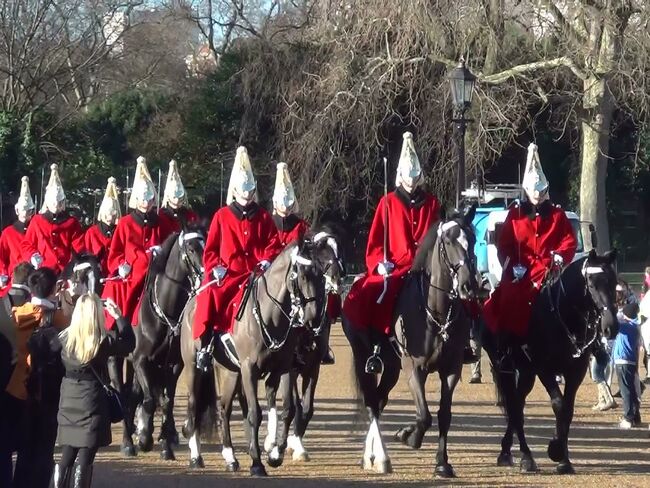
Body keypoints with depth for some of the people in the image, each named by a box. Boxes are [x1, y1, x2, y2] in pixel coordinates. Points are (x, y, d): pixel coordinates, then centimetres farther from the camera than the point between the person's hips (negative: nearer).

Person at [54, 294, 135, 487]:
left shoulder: (64, 338, -5)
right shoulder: (104, 341, -13)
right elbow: (129, 344, 2)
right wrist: (119, 317, 6)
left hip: (68, 402, 4)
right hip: (92, 404, -4)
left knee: (67, 456, 14)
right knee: (85, 457, 0)